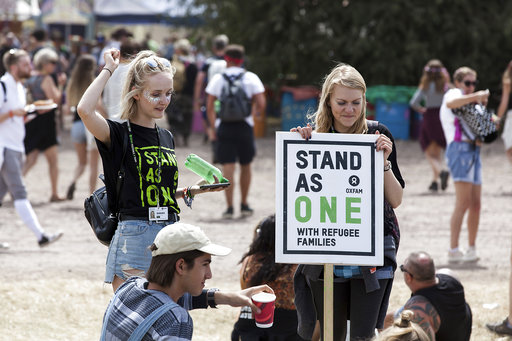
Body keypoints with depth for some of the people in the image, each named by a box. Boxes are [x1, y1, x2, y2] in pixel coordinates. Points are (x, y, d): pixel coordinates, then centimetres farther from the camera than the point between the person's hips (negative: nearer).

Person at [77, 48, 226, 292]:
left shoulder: (166, 138, 16)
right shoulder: (119, 134, -4)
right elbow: (85, 110, -25)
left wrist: (191, 191, 8)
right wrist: (108, 70, -12)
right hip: (134, 237, -6)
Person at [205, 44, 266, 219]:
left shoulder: (217, 79, 2)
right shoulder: (251, 78, 1)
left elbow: (210, 106, -2)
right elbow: (261, 104, -6)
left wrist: (212, 127, 5)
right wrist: (254, 114, 15)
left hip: (224, 126, 0)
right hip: (245, 127, 0)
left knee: (227, 167, -3)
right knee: (245, 166, 14)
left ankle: (229, 206, -9)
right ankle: (244, 204, 20)